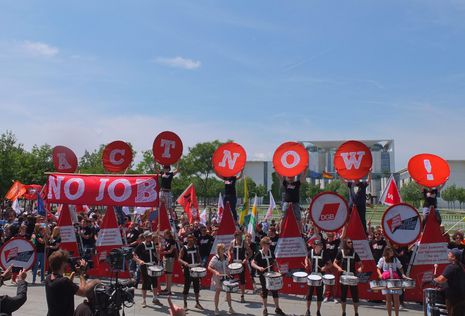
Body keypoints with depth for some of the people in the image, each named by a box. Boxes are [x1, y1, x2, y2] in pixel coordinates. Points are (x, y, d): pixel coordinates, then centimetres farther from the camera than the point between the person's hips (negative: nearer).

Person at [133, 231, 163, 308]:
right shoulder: (141, 245, -11)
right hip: (144, 266, -5)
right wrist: (139, 261, -28)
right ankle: (144, 300, 15)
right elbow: (134, 256, -12)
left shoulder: (153, 244, 5)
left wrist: (157, 262, 8)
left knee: (155, 282, 8)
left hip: (153, 265, 5)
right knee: (145, 283, 1)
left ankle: (155, 299, 23)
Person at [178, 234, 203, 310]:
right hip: (187, 270, -4)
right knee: (187, 287, 2)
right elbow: (179, 259, -11)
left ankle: (197, 303, 22)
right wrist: (184, 262, -29)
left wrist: (199, 263, 4)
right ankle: (185, 304, 15)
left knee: (197, 286, 9)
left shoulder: (196, 248, 6)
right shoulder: (184, 249, -7)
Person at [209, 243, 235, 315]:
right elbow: (209, 267, -13)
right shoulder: (214, 258, -15)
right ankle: (216, 308, 18)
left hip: (226, 277, 4)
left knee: (228, 291, 7)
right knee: (217, 292, 5)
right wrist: (215, 271, -27)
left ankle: (230, 307, 20)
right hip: (218, 277, -4)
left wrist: (228, 273, 4)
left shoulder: (225, 257, 1)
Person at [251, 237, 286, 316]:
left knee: (275, 291, 6)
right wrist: (259, 267, -29)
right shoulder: (259, 254, -12)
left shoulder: (271, 253, 1)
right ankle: (265, 309, 22)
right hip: (263, 276, -4)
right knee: (264, 291, 7)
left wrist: (278, 268, -3)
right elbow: (252, 263, -13)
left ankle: (277, 308, 19)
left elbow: (274, 262, 12)